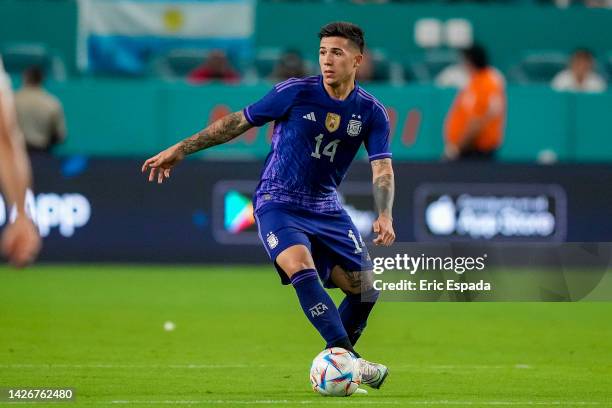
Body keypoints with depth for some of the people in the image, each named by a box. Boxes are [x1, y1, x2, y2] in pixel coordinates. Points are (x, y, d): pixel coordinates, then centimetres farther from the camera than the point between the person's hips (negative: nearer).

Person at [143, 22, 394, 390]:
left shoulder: (372, 113, -4)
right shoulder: (295, 93, -12)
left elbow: (382, 170, -9)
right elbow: (239, 122, -3)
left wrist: (385, 216, -29)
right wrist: (180, 150, -2)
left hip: (326, 208, 4)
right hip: (278, 203, -4)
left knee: (365, 290, -2)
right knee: (300, 266, -31)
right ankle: (346, 358, -38)